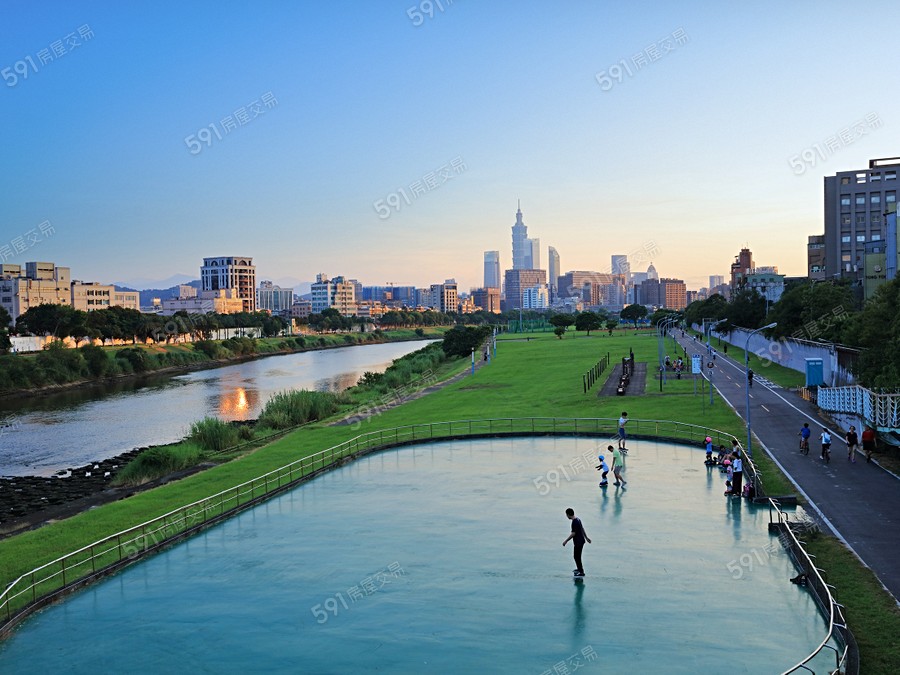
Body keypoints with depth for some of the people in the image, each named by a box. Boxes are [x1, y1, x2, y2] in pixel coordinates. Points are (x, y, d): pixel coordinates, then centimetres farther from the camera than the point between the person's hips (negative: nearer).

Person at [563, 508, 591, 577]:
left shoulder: (574, 522, -23)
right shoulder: (578, 519, 6)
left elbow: (573, 534, -24)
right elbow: (582, 529, 17)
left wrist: (566, 541, -18)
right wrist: (586, 537, 28)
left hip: (578, 542, -10)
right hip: (581, 540, 10)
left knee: (577, 557, -1)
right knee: (577, 556, 23)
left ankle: (581, 572, 4)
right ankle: (579, 568, 38)